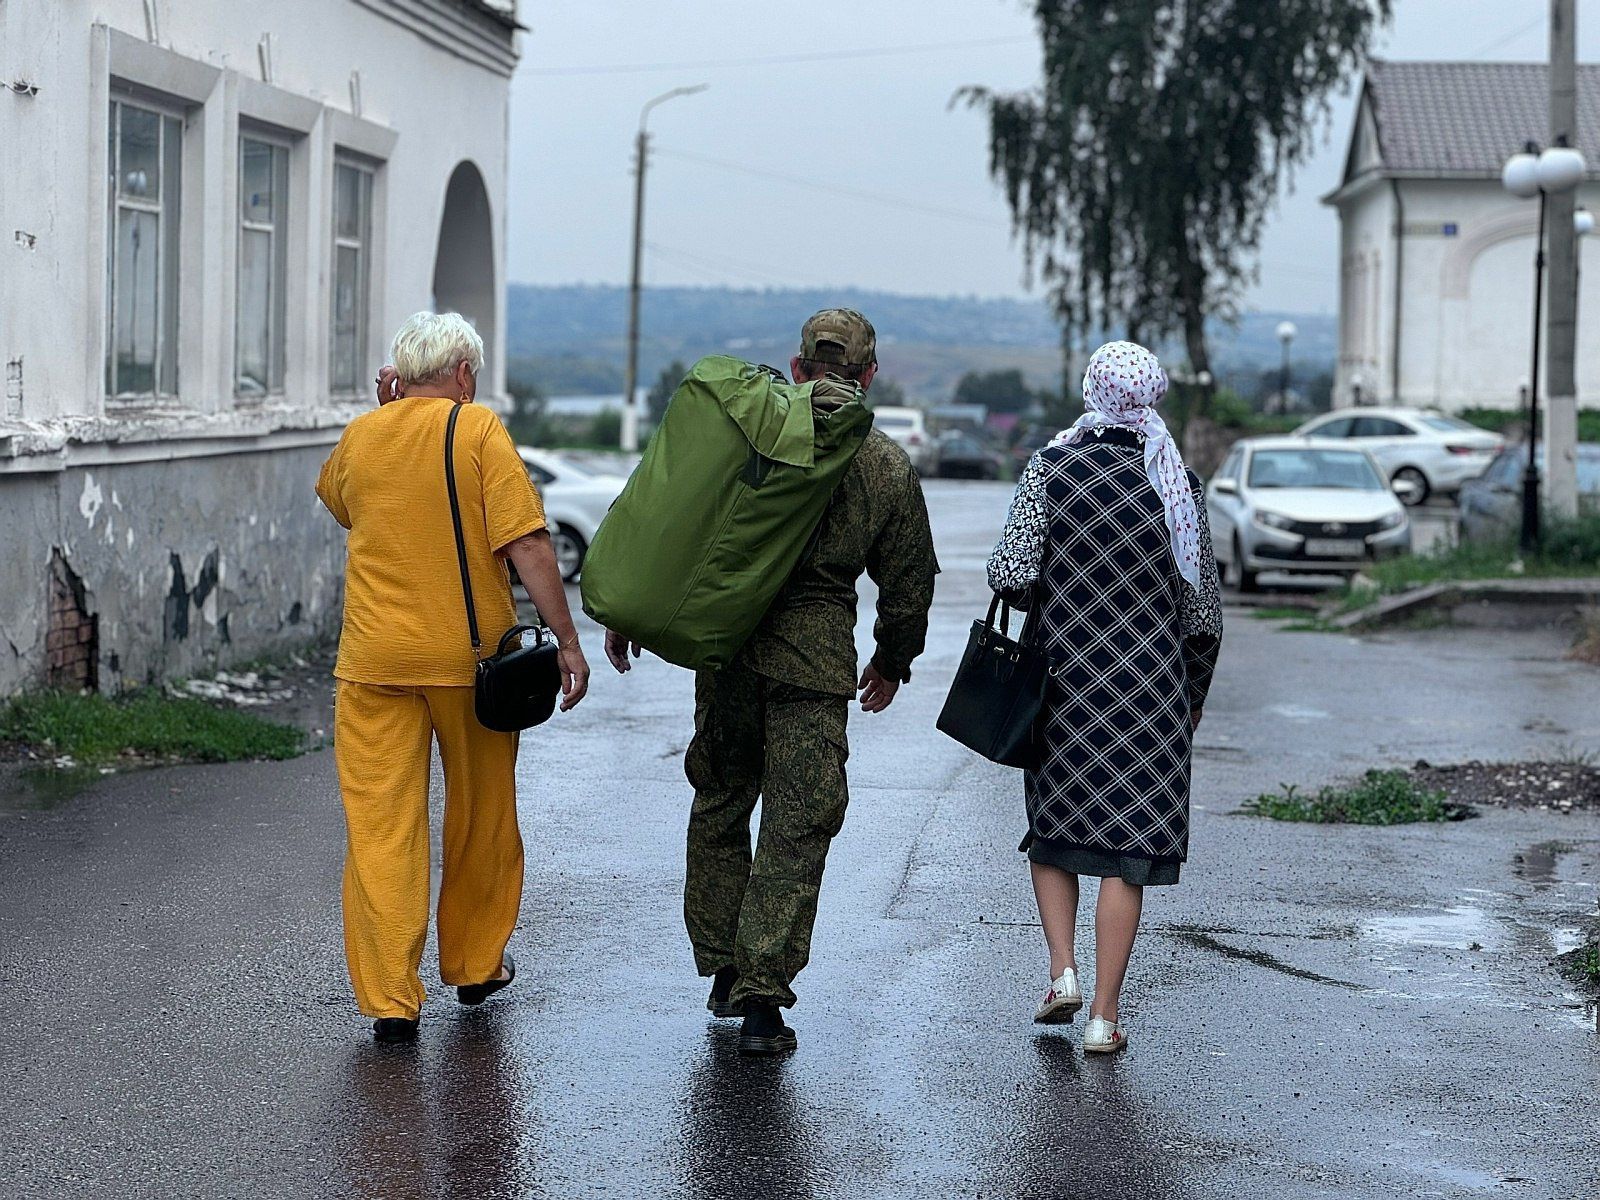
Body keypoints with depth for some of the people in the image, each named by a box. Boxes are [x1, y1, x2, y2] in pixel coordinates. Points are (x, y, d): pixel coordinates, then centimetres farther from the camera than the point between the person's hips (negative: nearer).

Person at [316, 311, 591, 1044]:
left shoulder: (360, 436, 7)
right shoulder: (478, 431, -5)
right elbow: (525, 543, -13)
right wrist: (566, 639, -10)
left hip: (375, 657, 2)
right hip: (470, 654, -2)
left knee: (380, 827, 1)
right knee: (479, 817, 17)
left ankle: (390, 999, -5)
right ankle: (475, 967, 31)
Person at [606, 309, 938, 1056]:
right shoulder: (889, 467, 5)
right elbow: (909, 581, 11)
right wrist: (892, 662, 27)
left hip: (725, 636, 2)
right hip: (815, 654, -2)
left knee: (719, 800, 18)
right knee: (796, 826, 2)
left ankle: (723, 967, 25)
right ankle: (761, 995, -2)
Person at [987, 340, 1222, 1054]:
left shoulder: (1048, 470, -5)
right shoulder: (1178, 484, -2)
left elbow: (1010, 574, -13)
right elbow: (1203, 609, 3)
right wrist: (1193, 697, 17)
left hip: (1060, 675, 0)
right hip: (1150, 685, 0)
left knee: (1052, 830, 19)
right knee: (1126, 847, 2)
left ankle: (1062, 969, 5)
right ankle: (1105, 1013, 2)